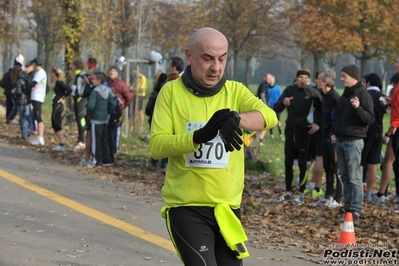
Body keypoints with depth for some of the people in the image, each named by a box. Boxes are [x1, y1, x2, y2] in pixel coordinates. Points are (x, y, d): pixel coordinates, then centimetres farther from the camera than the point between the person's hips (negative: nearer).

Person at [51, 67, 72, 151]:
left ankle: (62, 145, -3)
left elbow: (69, 90, -26)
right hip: (56, 106, 10)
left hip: (58, 106, -10)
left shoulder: (59, 82, -15)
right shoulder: (58, 82, 11)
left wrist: (63, 98, -16)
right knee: (55, 125, 13)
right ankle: (61, 144, 17)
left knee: (57, 125, -6)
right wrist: (63, 96, 6)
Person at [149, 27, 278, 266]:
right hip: (186, 208, -3)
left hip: (228, 208, 4)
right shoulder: (171, 91, -3)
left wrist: (236, 119, -37)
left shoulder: (235, 91, 3)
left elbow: (269, 117, -16)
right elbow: (157, 146, -12)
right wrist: (199, 136, -29)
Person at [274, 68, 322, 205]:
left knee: (302, 163, 1)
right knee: (288, 162, 9)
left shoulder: (313, 92, -7)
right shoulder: (289, 90, -1)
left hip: (305, 131, -3)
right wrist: (282, 102, -24)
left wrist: (318, 124, -11)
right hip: (290, 130, 3)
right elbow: (276, 109, -5)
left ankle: (301, 194, 7)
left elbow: (321, 110, 2)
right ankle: (288, 192, 19)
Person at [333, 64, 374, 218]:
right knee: (345, 176, 10)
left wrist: (358, 108, -31)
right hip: (341, 141, 8)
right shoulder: (344, 95, 16)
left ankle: (357, 208, -7)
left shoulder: (363, 95, -9)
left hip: (354, 141, -8)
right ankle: (348, 204, 17)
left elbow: (370, 119, -15)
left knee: (354, 177, -9)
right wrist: (335, 132, 13)